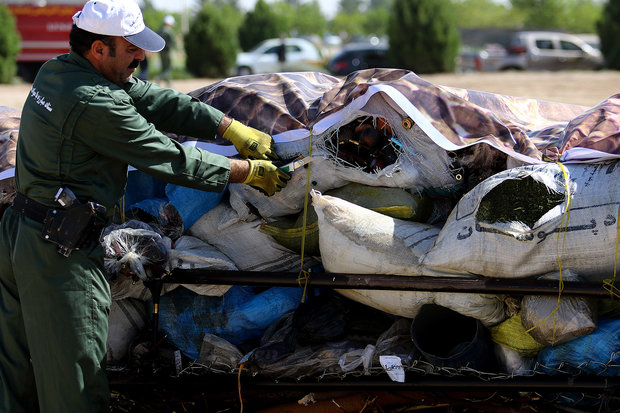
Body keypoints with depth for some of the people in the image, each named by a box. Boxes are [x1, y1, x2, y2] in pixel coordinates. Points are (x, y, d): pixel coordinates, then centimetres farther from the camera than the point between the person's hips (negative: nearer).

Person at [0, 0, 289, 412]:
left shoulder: (57, 71, 7)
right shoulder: (94, 102, -22)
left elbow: (156, 101, 9)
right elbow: (171, 158, -15)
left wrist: (235, 129, 7)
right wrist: (249, 172, -4)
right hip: (60, 253, -10)